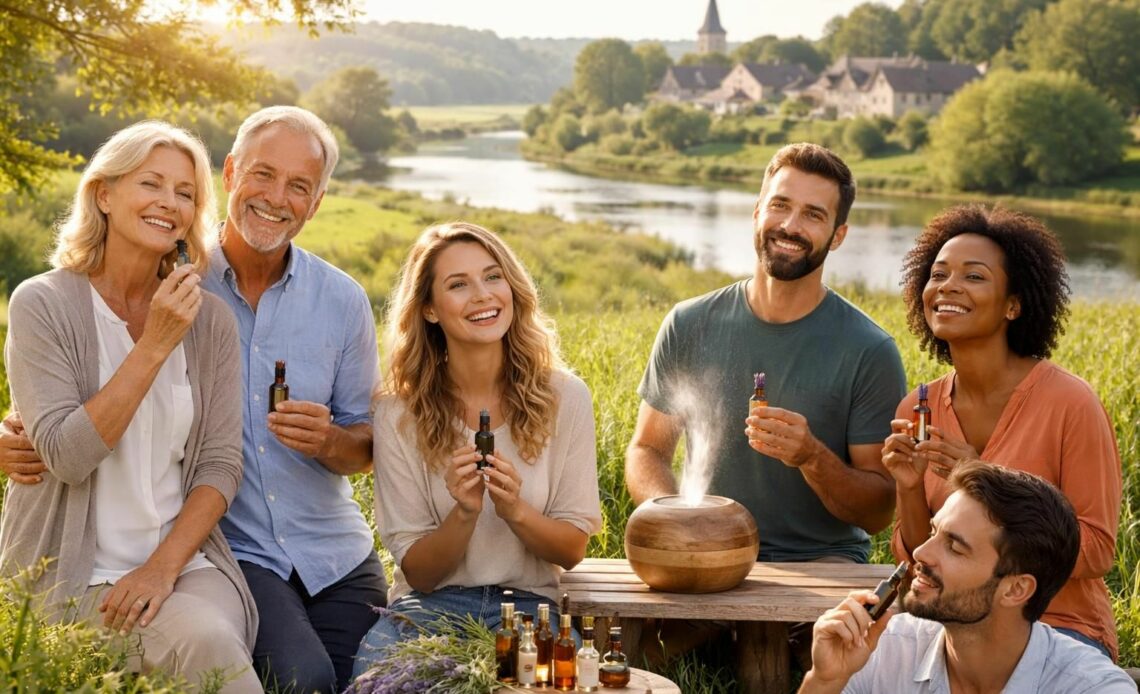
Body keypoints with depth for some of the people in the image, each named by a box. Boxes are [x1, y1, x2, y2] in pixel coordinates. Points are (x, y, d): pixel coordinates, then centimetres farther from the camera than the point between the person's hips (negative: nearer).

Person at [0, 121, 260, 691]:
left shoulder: (208, 318, 6)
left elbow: (221, 463, 3)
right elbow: (66, 455, -15)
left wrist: (163, 565, -12)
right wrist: (153, 347, -17)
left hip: (186, 559, 4)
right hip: (74, 575, -3)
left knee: (216, 640, -28)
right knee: (205, 642, -29)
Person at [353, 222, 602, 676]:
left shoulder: (564, 398, -3)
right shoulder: (399, 414, -4)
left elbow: (573, 548, 2)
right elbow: (417, 572, -2)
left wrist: (515, 511, -19)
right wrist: (464, 514, -22)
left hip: (530, 604, 1)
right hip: (431, 604, 0)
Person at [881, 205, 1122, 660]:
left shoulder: (1070, 404, -14)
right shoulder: (916, 410, 0)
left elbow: (1095, 553, -12)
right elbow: (918, 562, 5)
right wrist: (909, 489, -15)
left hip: (1061, 628, -4)